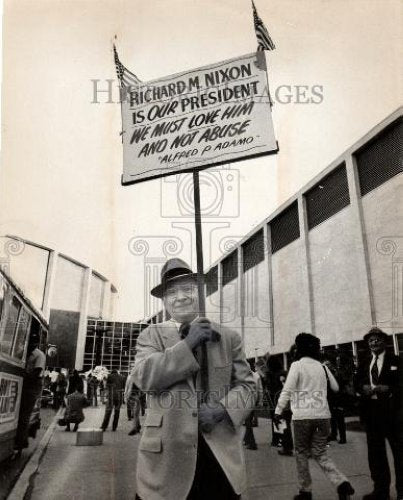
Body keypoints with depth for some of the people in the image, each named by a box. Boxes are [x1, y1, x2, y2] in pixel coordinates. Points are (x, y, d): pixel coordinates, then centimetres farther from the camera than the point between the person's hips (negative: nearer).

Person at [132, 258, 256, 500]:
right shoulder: (151, 335, 4)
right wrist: (187, 344, -16)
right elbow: (144, 377, -12)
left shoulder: (229, 337, 6)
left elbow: (247, 386, 5)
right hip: (167, 455, -1)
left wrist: (222, 409, -13)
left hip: (222, 455, 1)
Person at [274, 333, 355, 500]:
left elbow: (287, 390, -13)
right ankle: (342, 483, -2)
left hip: (302, 416, -4)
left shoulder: (297, 365, -6)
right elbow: (335, 388, 20)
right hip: (323, 416, 5)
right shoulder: (322, 367, 9)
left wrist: (278, 411, -10)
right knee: (319, 453, 15)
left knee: (302, 453, 11)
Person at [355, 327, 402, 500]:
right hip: (371, 410, 4)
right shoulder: (364, 364, 13)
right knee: (375, 451, 12)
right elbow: (357, 383, 7)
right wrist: (364, 388, -13)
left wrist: (388, 389, -20)